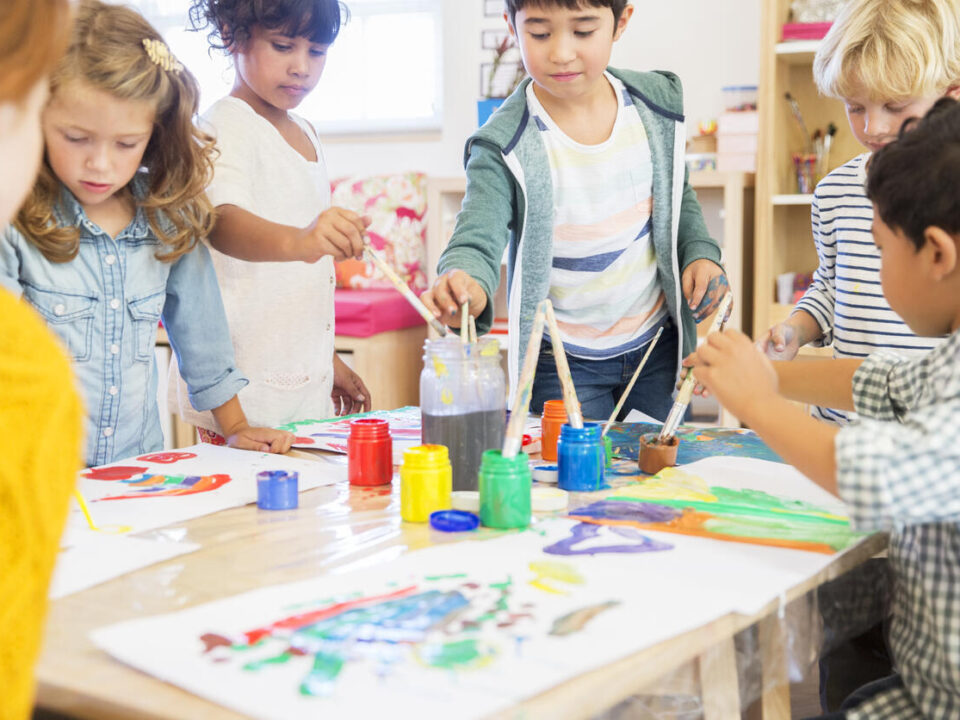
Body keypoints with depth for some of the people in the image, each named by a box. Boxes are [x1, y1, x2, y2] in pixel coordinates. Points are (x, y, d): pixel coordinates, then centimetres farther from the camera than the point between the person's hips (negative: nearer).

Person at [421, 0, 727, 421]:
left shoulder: (656, 105, -3)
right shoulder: (504, 147, -18)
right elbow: (477, 240, -26)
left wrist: (700, 252, -4)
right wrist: (465, 284, -48)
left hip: (656, 346, 4)